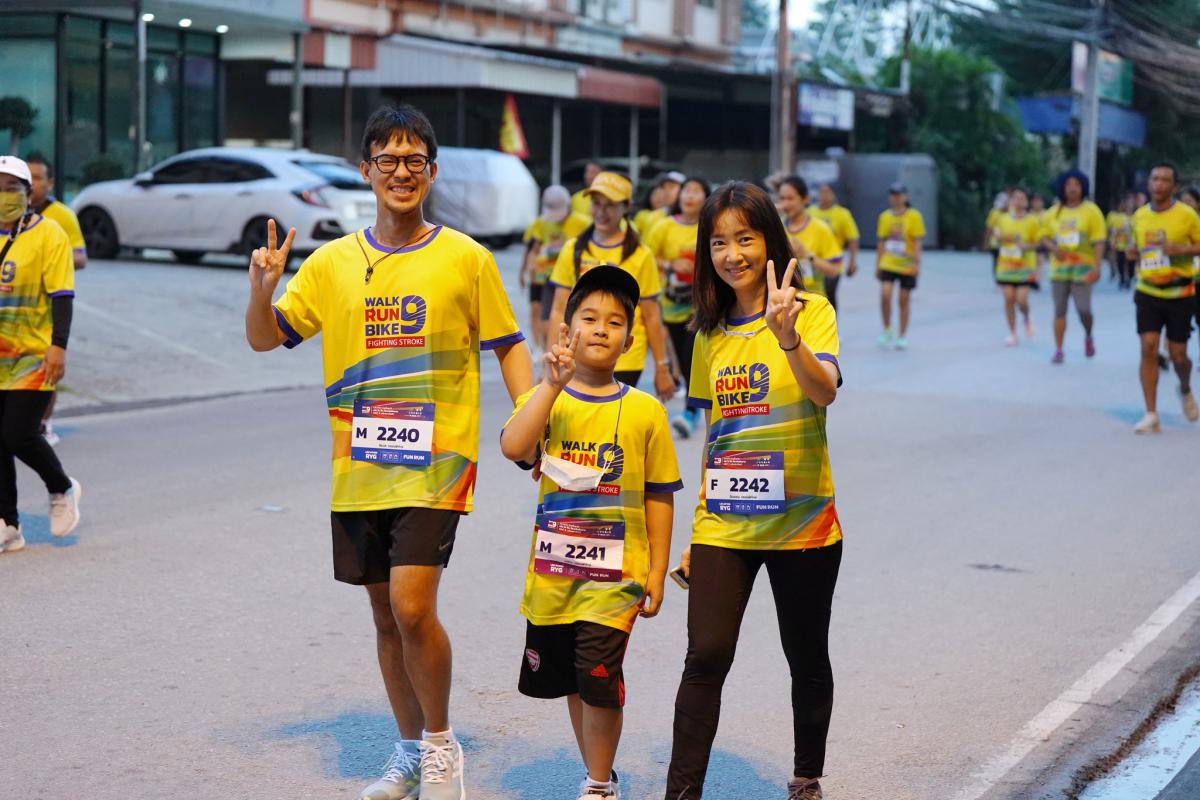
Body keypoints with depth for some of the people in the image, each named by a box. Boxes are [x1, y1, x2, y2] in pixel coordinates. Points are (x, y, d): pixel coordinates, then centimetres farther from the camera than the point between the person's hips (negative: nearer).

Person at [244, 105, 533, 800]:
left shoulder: (467, 259, -2)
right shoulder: (334, 261, 6)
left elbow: (508, 346, 4)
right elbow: (265, 338, 9)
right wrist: (263, 289, -11)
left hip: (436, 464, -4)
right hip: (359, 468, 4)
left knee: (412, 606, -16)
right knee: (386, 614, 13)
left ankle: (441, 743, 7)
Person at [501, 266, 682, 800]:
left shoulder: (644, 411, 0)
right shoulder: (544, 399, 2)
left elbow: (659, 496, 3)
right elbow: (513, 447, -19)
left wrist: (657, 571, 0)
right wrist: (553, 384, -24)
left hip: (615, 571, -2)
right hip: (553, 571, 3)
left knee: (598, 676, -12)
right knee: (573, 681, 14)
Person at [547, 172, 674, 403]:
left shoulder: (640, 255, -2)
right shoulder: (573, 250, 5)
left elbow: (651, 317, 2)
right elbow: (559, 311, 7)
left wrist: (662, 368, 3)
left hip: (625, 364, -2)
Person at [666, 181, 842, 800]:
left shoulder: (811, 311, -7)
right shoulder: (710, 334, 8)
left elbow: (825, 392, -25)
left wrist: (787, 336, -42)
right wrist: (697, 525, 15)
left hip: (800, 521, -3)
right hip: (723, 525, 3)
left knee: (807, 661, 11)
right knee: (706, 656, -9)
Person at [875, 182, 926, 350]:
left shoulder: (914, 216, -6)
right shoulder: (885, 217, 6)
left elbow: (918, 241, -7)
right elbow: (881, 242, 12)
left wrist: (916, 262, -15)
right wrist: (878, 265, 12)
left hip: (907, 266, -2)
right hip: (888, 265, 2)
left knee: (904, 300, 4)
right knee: (884, 295, -14)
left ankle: (902, 337, 16)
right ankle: (887, 331, 5)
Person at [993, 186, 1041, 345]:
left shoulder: (1032, 221, -4)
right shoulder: (1003, 219, 4)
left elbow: (1037, 242, 1)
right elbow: (998, 238, 13)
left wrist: (1027, 246, -19)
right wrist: (1002, 238, -10)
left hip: (1025, 267, -3)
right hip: (1006, 265, 3)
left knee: (1022, 299, -12)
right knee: (1009, 298, 1)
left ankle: (1026, 319, 23)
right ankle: (1012, 334, 13)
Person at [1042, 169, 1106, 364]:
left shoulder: (1091, 210, -3)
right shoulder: (1055, 211, 7)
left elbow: (1099, 241, -5)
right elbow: (1045, 235, 16)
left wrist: (1097, 267, -13)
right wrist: (1053, 248, -6)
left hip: (1082, 269, -3)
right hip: (1059, 268, 3)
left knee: (1084, 309, -7)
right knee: (1059, 310, 3)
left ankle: (1088, 337, 25)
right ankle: (1058, 350, 9)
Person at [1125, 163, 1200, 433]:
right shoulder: (1139, 216, 6)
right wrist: (1133, 251, 0)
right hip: (1147, 292, 3)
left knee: (1177, 354, 3)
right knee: (1148, 348, -9)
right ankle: (1151, 416, -6)